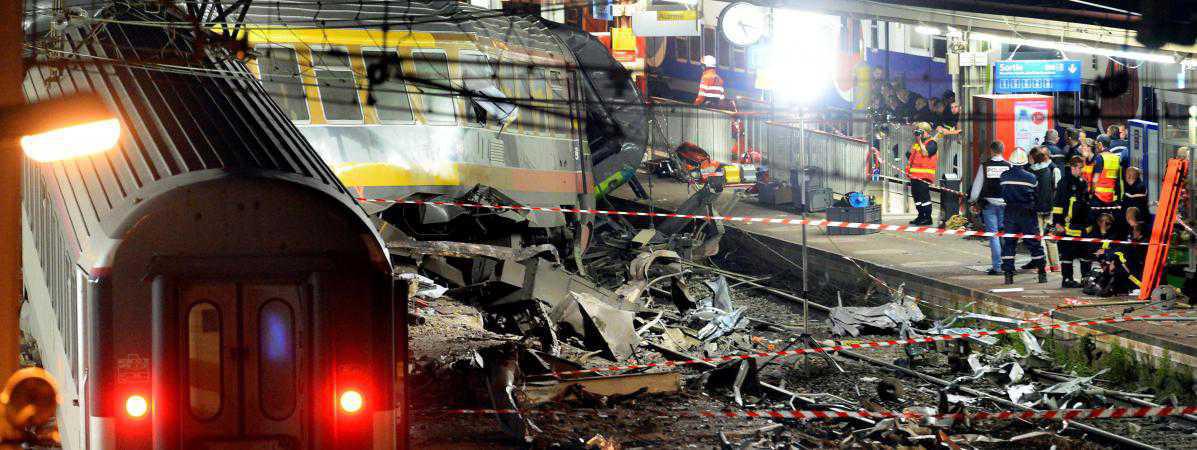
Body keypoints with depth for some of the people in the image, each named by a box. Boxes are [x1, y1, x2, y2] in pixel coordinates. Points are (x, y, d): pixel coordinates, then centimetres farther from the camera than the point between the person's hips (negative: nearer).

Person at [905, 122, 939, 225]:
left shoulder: (931, 143, -4)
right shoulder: (915, 143, 21)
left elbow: (925, 153, -20)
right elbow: (910, 157, 28)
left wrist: (920, 141, -14)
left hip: (924, 175, -9)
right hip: (915, 174, 9)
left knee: (924, 196, -10)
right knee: (916, 195, 11)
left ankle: (927, 218, -7)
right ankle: (921, 216, 19)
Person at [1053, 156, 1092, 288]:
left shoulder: (1083, 183, 17)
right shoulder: (1064, 182, -6)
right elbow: (1058, 203, -10)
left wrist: (1089, 222, 25)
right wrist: (1058, 222, -16)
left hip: (1082, 225, 7)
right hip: (1068, 224, -7)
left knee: (1085, 252, 9)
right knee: (1067, 253, -2)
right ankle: (1067, 279, 3)